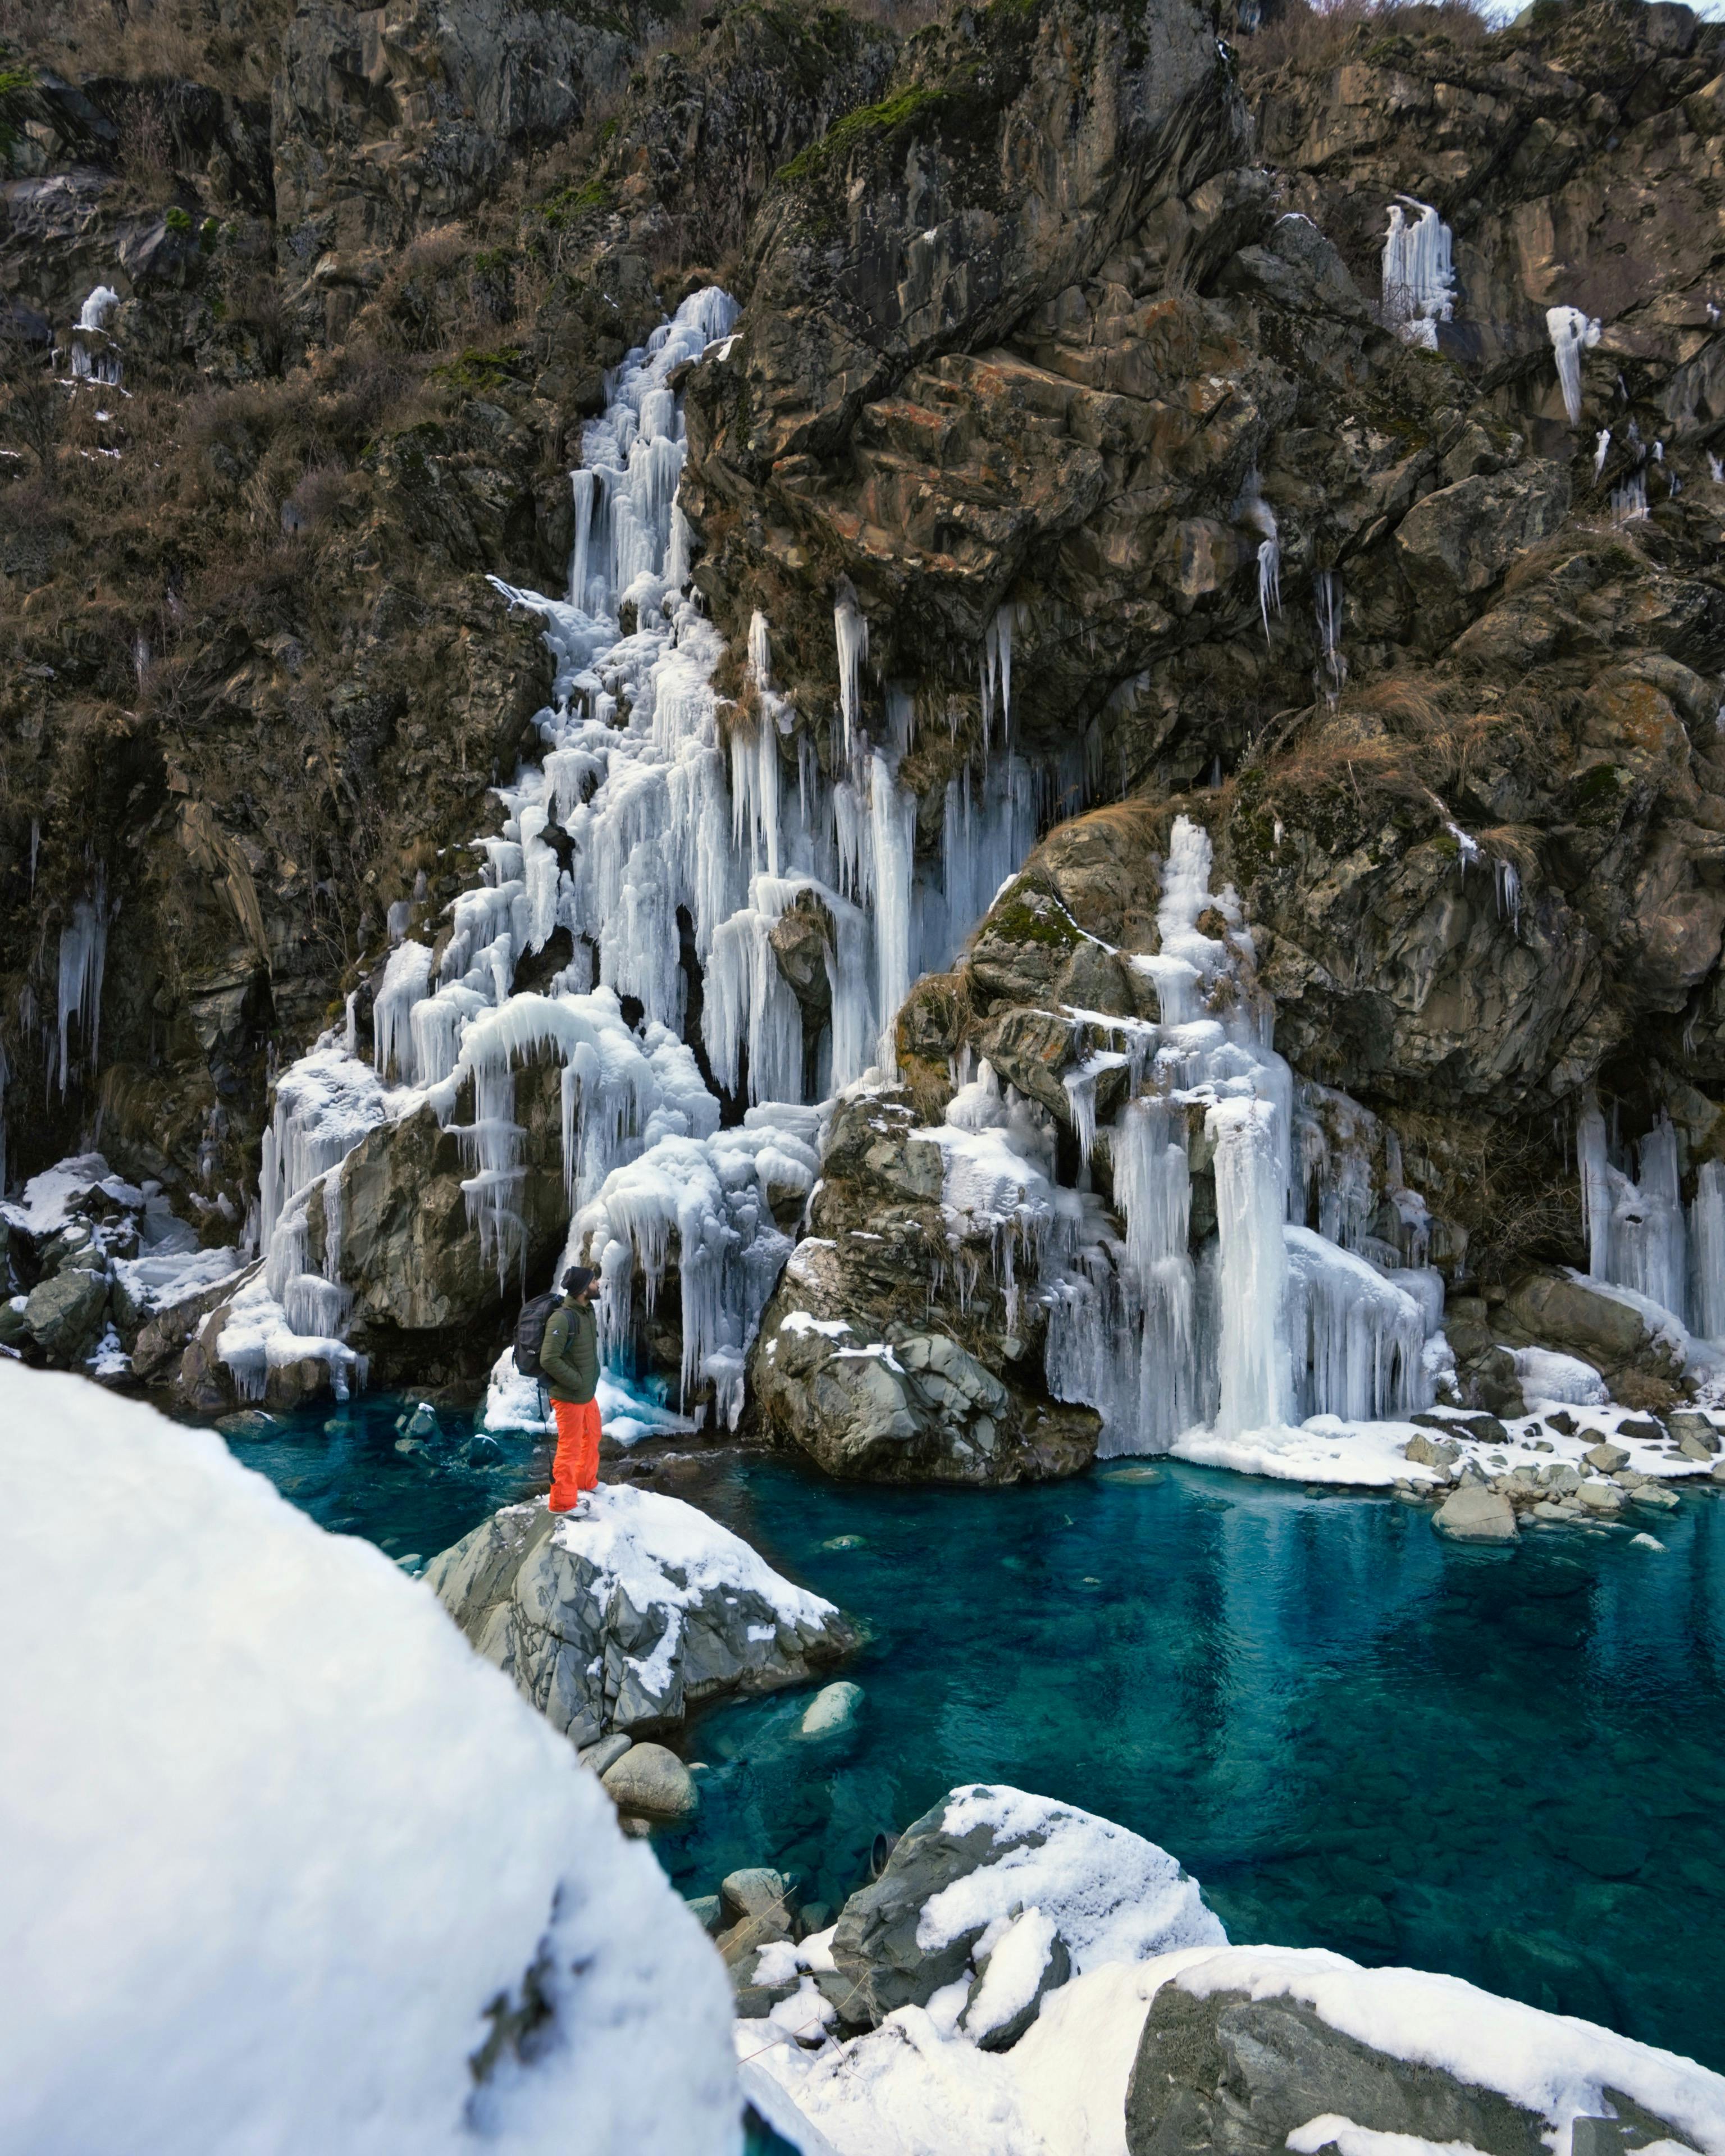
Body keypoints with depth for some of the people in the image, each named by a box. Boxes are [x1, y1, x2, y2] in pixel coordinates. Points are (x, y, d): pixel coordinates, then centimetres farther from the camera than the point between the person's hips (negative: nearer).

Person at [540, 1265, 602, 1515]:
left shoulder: (588, 1312, 3)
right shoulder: (562, 1318, -25)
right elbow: (549, 1360, -27)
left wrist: (593, 1377, 9)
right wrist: (578, 1382, -20)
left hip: (588, 1393, 9)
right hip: (569, 1397, -9)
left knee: (592, 1437, 25)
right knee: (570, 1447, 2)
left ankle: (586, 1482, 46)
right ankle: (562, 1501, 16)